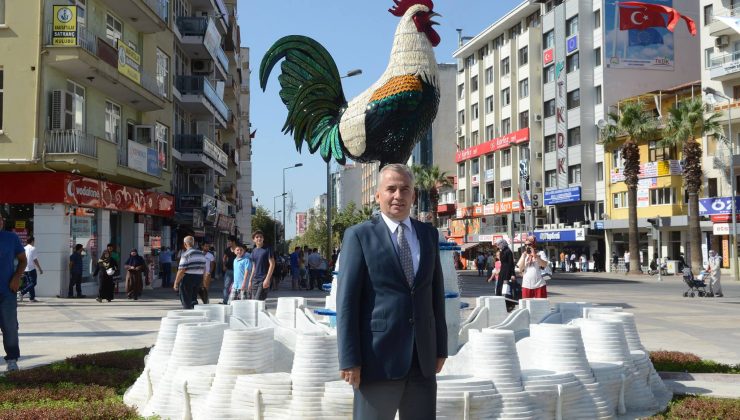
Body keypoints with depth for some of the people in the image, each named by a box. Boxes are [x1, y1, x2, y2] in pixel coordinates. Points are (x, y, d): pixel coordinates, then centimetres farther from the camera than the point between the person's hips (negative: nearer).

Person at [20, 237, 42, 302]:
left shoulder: (24, 249, 8)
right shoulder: (33, 248, -10)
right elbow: (35, 260, -12)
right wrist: (40, 269, -6)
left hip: (25, 269, 7)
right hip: (31, 268, -7)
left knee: (29, 283, 11)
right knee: (33, 283, -1)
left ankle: (32, 298, 11)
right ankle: (22, 292, -15)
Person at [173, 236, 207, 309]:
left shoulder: (185, 254, -13)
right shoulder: (201, 254, 9)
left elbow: (181, 271, -17)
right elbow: (204, 269, 14)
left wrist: (176, 283, -10)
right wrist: (202, 281, 22)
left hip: (188, 279, -6)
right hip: (199, 279, 6)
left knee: (186, 302, 3)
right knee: (193, 299, 18)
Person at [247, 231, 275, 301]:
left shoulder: (267, 249, -4)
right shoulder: (254, 251, 14)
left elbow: (272, 264, -9)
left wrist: (267, 279, -17)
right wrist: (250, 280, 15)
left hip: (264, 279, -7)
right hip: (255, 279, 7)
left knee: (258, 300, -15)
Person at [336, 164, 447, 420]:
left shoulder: (429, 235, 11)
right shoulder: (359, 236, -4)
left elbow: (436, 294, 14)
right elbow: (346, 300, -7)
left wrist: (441, 348, 11)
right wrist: (349, 359, -12)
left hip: (423, 359, 4)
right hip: (378, 357, -4)